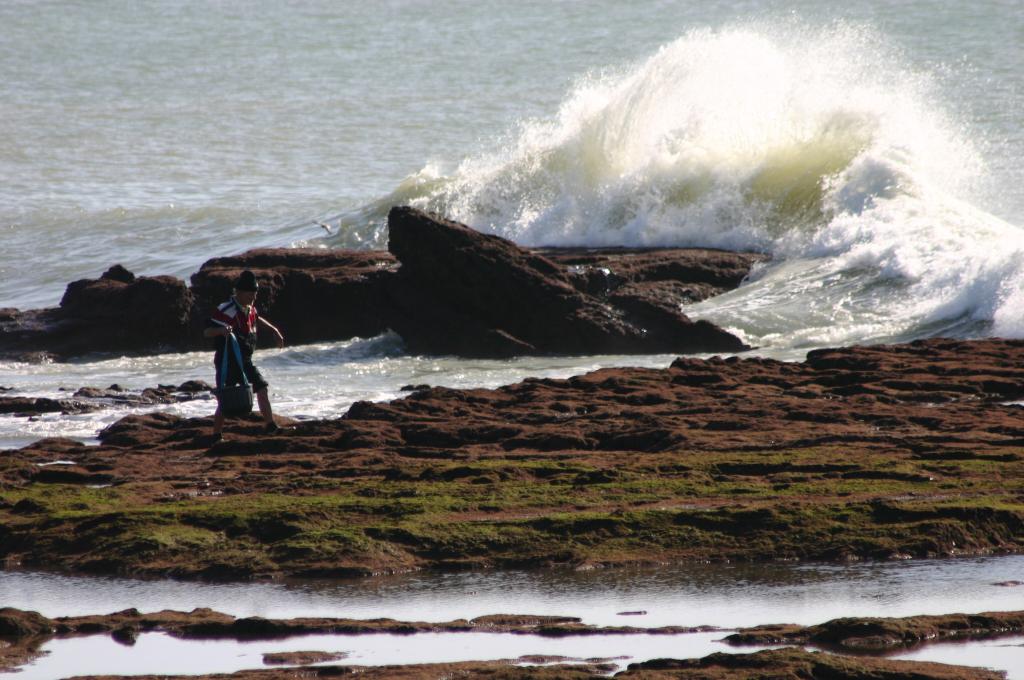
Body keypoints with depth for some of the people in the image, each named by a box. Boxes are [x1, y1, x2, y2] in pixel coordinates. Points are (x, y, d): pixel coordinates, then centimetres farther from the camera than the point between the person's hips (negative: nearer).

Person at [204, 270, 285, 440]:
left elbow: (257, 319, 31)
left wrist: (274, 330, 32)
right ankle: (217, 436, 1)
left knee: (262, 388, 3)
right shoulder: (226, 311, -20)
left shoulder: (249, 308, 7)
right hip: (227, 361, -8)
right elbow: (207, 332, -24)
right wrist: (221, 330, -43)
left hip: (245, 361, 8)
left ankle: (271, 426, 9)